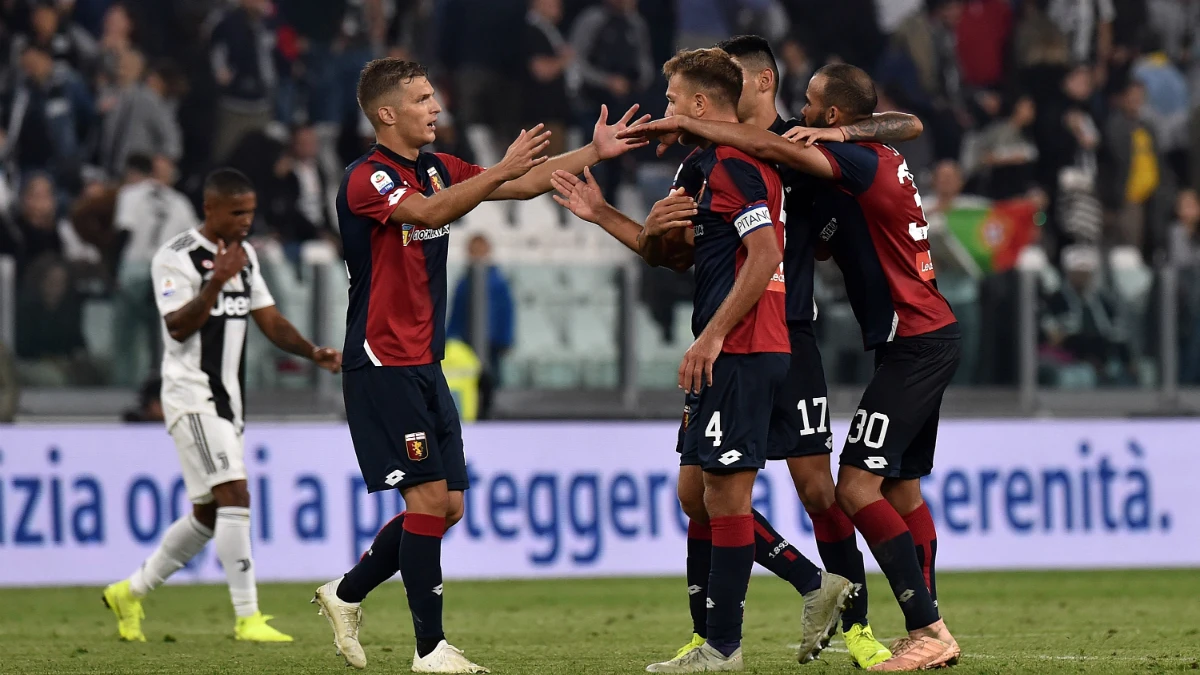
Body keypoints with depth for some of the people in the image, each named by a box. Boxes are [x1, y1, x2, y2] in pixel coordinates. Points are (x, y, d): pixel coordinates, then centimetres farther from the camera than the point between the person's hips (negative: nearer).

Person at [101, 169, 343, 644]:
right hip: (192, 395, -9)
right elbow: (178, 328, -21)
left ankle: (131, 592, 27)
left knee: (209, 515, 12)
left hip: (227, 400, 9)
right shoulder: (177, 257, -12)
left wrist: (313, 352, -3)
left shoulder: (244, 255, 14)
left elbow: (269, 320, 13)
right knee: (234, 496, -18)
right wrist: (215, 283, -33)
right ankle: (247, 618, -19)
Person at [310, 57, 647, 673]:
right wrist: (501, 170, -38)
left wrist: (594, 152, 1)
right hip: (381, 364, -9)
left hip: (424, 367, 9)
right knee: (429, 496, -13)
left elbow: (524, 184, 11)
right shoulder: (366, 179, -13)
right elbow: (429, 212, -31)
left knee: (448, 503, 8)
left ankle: (346, 594, 25)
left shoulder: (437, 169, 13)